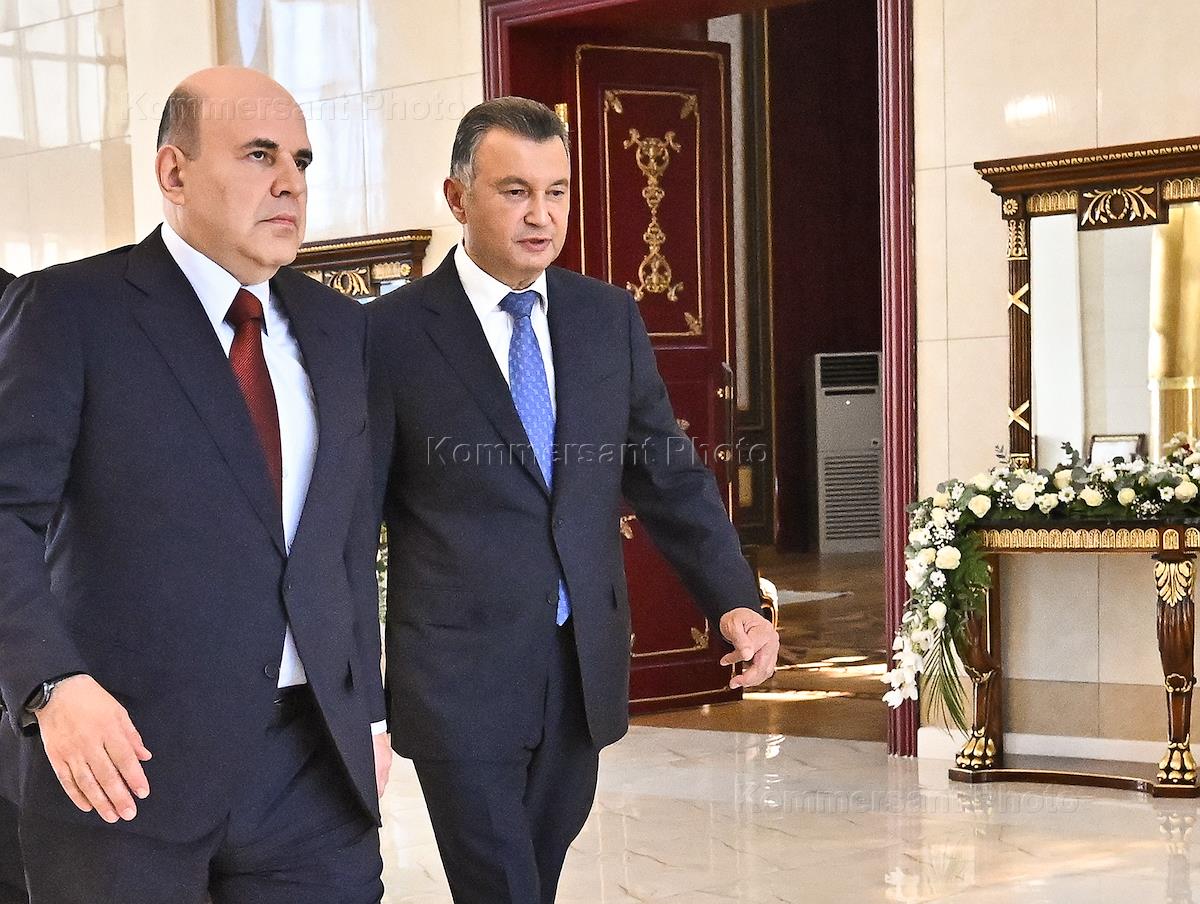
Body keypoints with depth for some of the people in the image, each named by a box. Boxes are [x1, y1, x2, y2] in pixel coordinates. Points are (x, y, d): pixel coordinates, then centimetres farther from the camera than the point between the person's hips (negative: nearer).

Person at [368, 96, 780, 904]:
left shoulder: (609, 317, 5)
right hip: (460, 679, -4)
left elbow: (670, 476, 7)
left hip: (584, 671, 5)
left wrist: (734, 601, -6)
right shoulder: (393, 333, -7)